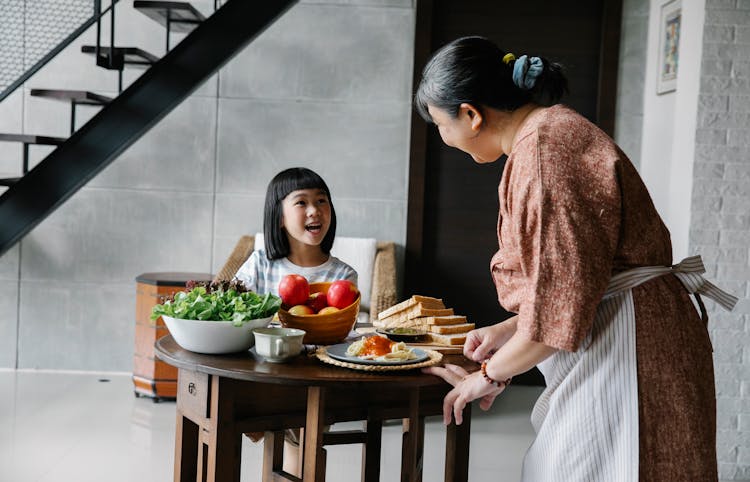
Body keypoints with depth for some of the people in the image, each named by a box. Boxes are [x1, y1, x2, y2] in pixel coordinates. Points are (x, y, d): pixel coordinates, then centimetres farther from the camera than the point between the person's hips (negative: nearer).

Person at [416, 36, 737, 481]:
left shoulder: (544, 148, -18)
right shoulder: (553, 130, 14)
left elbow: (560, 304, -19)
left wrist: (489, 374, -5)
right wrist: (509, 330, 16)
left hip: (625, 352, -10)